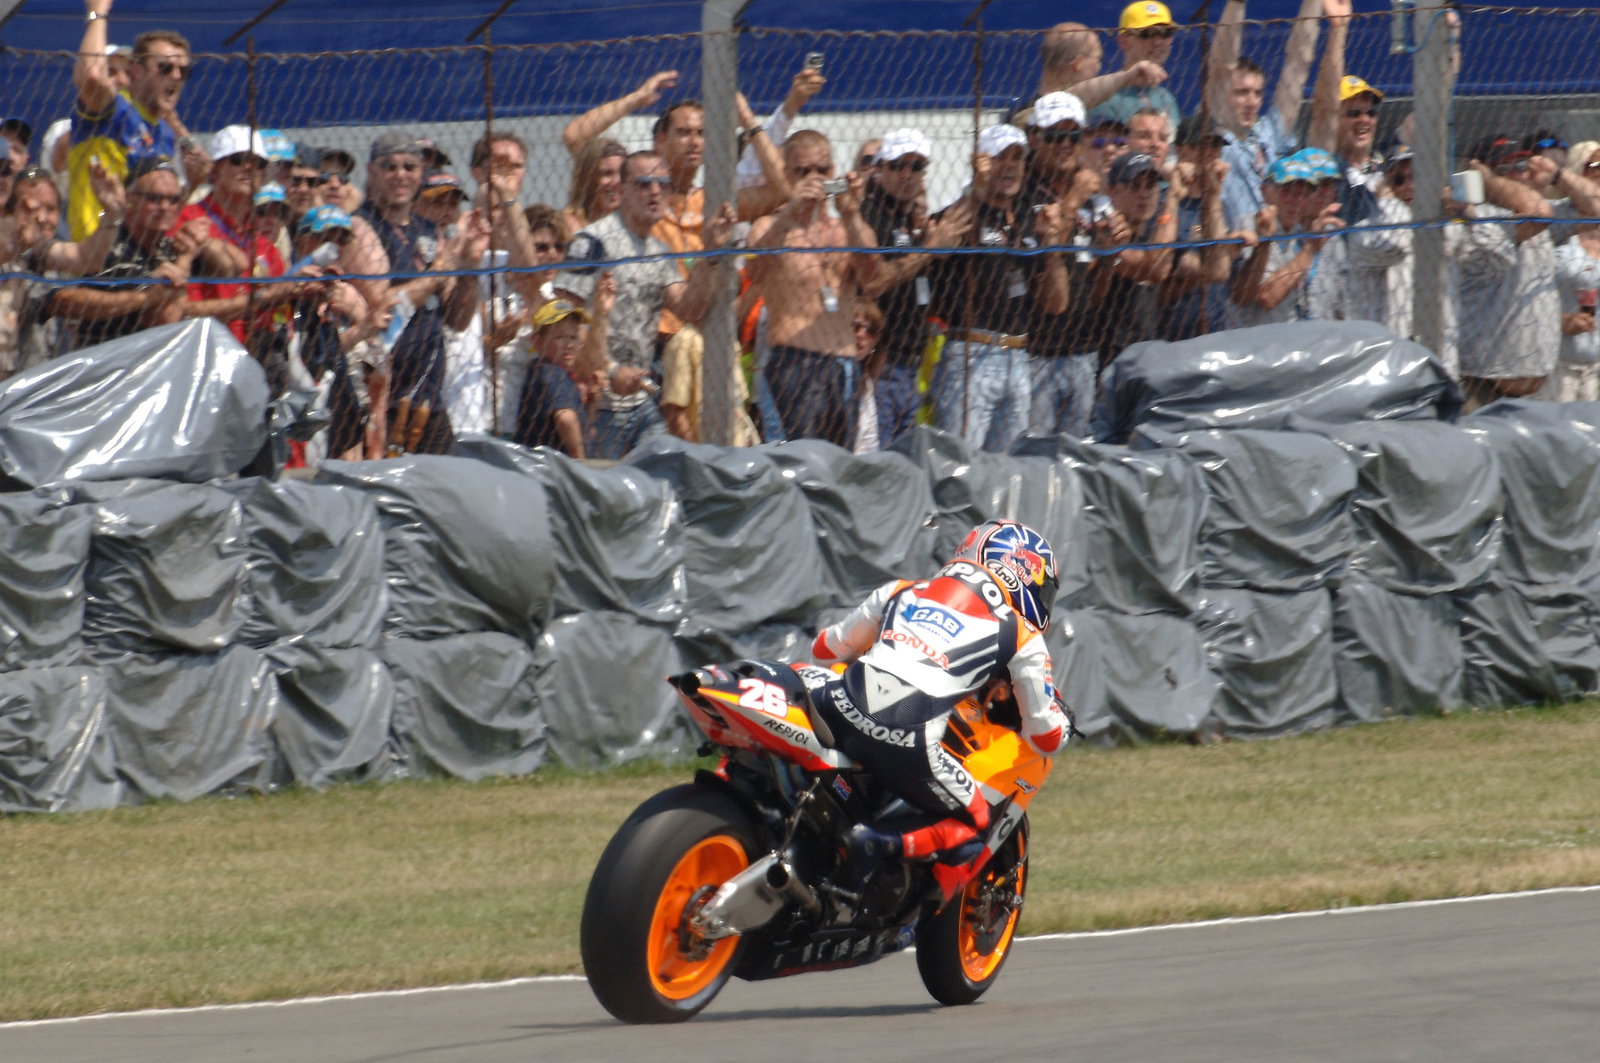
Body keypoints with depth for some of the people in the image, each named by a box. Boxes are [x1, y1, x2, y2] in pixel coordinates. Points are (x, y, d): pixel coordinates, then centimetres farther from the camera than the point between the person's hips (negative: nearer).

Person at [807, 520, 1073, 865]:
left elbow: (826, 647, 37)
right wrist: (1061, 717, 44)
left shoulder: (901, 591, 24)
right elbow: (1049, 739, 19)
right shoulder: (1021, 638, 15)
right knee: (974, 819, 20)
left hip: (843, 708, 3)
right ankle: (891, 844, -9)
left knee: (806, 678, 34)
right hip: (907, 746, -3)